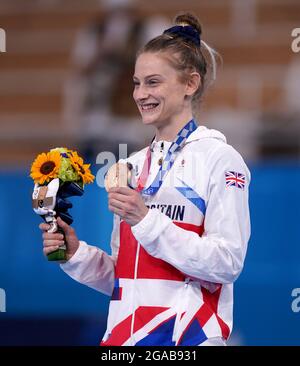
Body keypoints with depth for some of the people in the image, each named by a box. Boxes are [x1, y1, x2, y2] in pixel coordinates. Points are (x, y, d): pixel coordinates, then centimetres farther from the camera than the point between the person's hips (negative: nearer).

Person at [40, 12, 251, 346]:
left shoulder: (219, 158, -5)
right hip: (124, 333, 5)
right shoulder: (132, 166, 12)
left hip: (190, 335, -5)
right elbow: (122, 274, 14)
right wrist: (77, 254, -2)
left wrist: (146, 220, -19)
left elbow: (227, 263, -15)